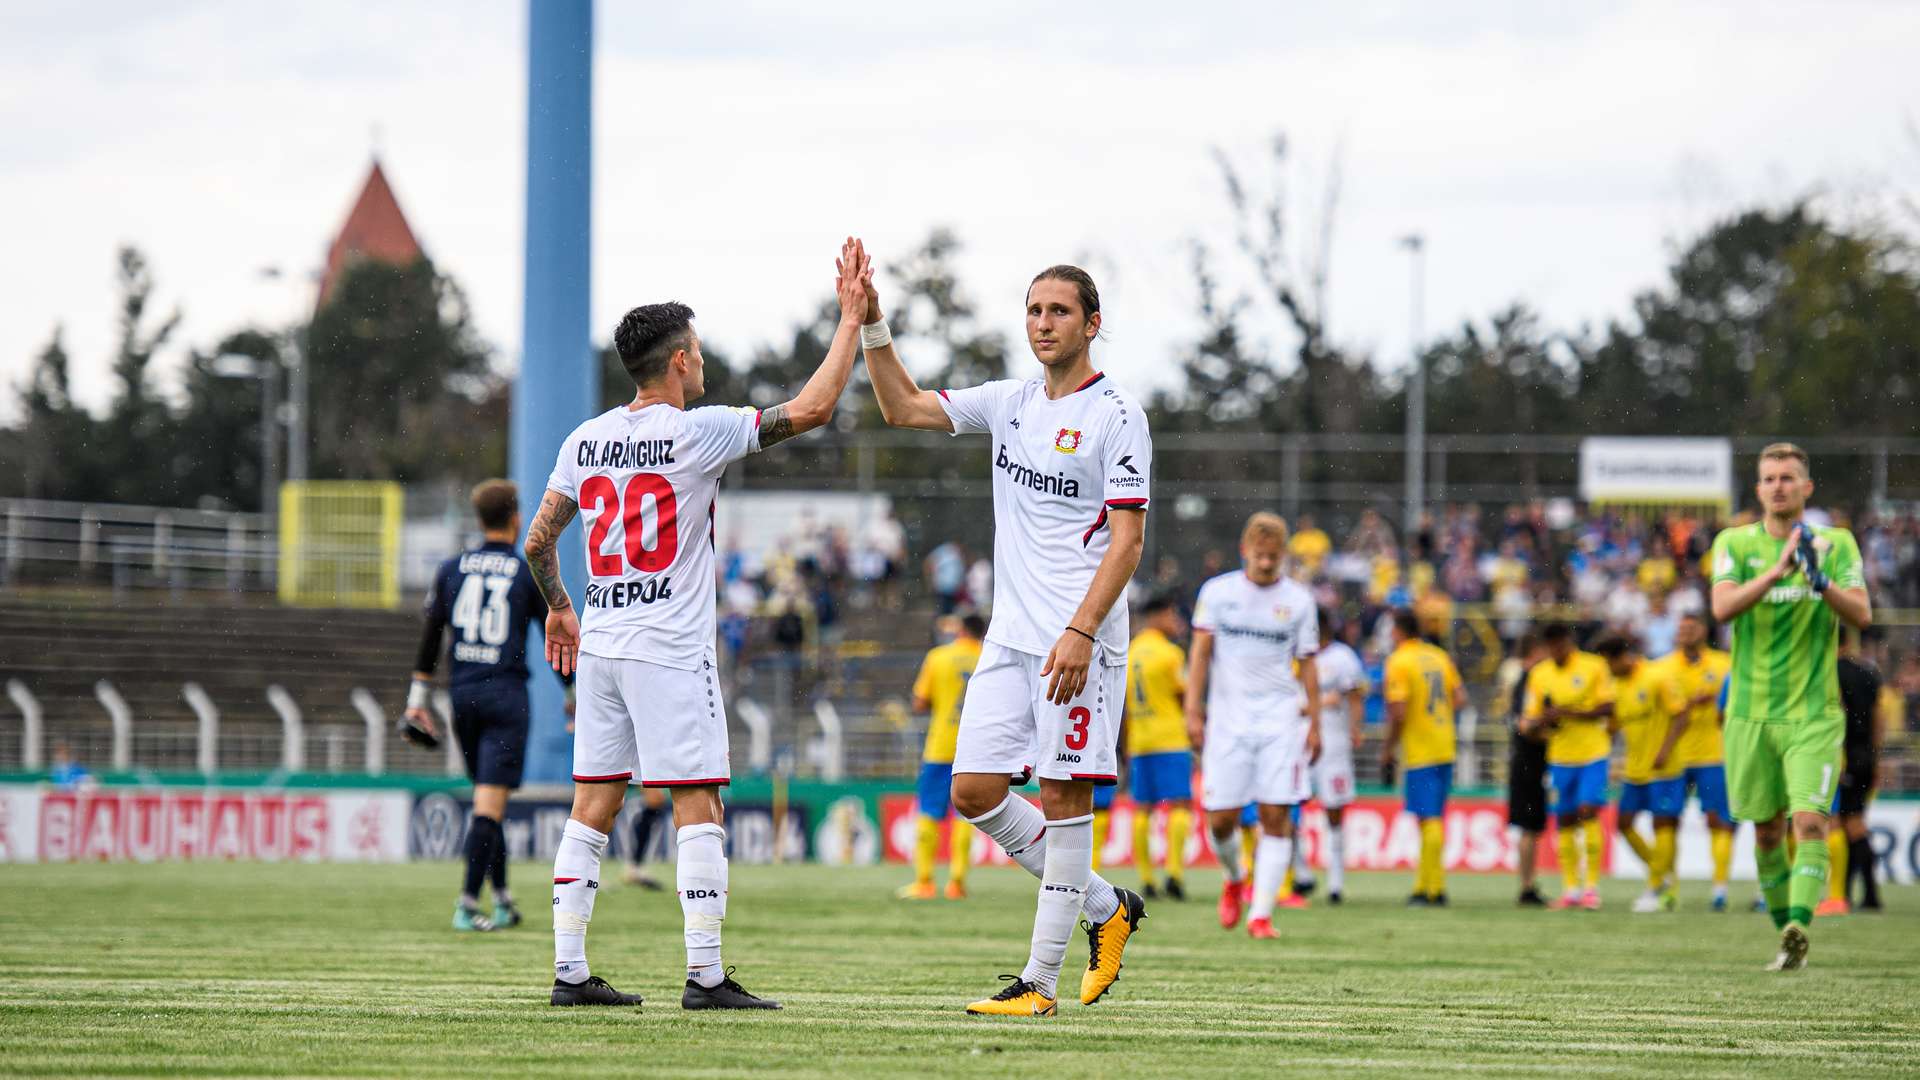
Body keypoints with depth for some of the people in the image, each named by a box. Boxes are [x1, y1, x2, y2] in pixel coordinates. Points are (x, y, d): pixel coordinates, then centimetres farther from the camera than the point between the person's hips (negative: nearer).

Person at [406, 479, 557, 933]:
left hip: (462, 691, 4)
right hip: (506, 692, -4)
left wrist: (417, 698, 10)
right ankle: (468, 904, -17)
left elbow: (430, 635, 6)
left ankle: (502, 901, 18)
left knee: (487, 798, 16)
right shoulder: (530, 573, -1)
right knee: (490, 804, -8)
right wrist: (575, 698, 14)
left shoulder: (451, 569, 7)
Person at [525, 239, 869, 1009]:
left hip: (600, 646, 6)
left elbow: (538, 541, 13)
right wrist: (852, 317, -3)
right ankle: (706, 976, -6)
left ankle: (570, 971, 6)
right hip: (671, 650, -6)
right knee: (697, 809, -3)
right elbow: (811, 408, -11)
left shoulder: (585, 441, 8)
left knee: (592, 808, 7)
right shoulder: (695, 433, -9)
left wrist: (558, 609, 30)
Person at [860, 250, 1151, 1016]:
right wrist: (871, 325, 4)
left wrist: (1081, 632, -21)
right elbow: (902, 408, 17)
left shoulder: (1116, 415, -7)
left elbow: (1127, 541, -12)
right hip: (1010, 636, 7)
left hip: (1079, 641, -7)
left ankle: (1040, 982, -5)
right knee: (974, 793, 2)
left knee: (1064, 795, -7)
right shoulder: (1010, 403, 13)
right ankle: (1106, 908, 17)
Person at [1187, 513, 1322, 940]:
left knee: (1276, 816, -9)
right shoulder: (1217, 592, 5)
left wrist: (1314, 724, 5)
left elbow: (1307, 665, 9)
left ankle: (1260, 913, -7)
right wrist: (1193, 711, -4)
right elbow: (1201, 653, 4)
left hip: (1282, 720, 0)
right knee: (1221, 820, -2)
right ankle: (1234, 881, 29)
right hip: (1228, 720, 0)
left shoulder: (1298, 600, 6)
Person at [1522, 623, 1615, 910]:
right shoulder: (1539, 674, 7)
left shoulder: (1593, 666, -3)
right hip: (1560, 756, 4)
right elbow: (1532, 721, 7)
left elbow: (1606, 709, -7)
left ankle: (1592, 886, -9)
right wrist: (1543, 721, -17)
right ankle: (1571, 888, 11)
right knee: (1564, 821, 3)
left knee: (1588, 813, -13)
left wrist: (1570, 713, -19)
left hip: (1593, 755, -4)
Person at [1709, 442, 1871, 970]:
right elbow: (1722, 606, -13)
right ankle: (1785, 932, 20)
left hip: (1815, 713, -1)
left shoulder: (1836, 544, 4)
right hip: (1752, 713, 1)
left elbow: (1862, 615, -7)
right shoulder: (1734, 543, 3)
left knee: (1810, 821, -17)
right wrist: (1776, 571, -26)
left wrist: (1820, 580, -24)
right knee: (1767, 831, 7)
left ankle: (1799, 926, -27)